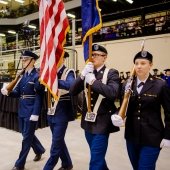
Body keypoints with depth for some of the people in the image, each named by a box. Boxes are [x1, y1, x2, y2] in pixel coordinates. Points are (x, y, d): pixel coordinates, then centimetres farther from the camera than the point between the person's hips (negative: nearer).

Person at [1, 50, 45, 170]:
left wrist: (35, 114, -23)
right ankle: (40, 150, 42)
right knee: (27, 134, 20)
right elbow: (17, 92, 10)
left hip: (31, 111, -8)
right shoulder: (24, 76, 11)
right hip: (22, 110, 8)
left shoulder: (37, 76, -13)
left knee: (27, 137, 3)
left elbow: (39, 97, -18)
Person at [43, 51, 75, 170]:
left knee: (55, 146, 0)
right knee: (59, 141, 19)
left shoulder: (68, 73, -11)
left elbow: (71, 85, -33)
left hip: (61, 115, -7)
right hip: (51, 113, 7)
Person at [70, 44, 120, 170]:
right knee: (97, 155, 22)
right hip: (88, 121, 5)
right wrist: (82, 75, -15)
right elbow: (73, 92, -2)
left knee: (96, 160, -1)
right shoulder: (87, 73, 7)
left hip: (102, 123, -5)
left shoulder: (111, 73, -6)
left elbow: (113, 93, -25)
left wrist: (93, 80, -21)